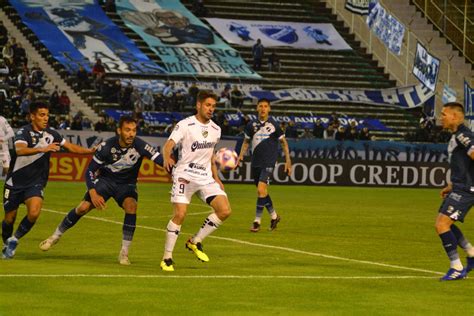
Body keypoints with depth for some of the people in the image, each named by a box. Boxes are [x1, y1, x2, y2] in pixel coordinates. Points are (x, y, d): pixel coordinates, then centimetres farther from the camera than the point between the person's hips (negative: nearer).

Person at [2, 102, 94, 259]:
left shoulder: (51, 134, 1)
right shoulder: (24, 132, -17)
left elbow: (72, 147, 11)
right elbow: (20, 150, -37)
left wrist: (92, 151, 0)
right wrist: (43, 149, -49)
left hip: (35, 183, 3)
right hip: (15, 182, -3)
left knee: (34, 212, -22)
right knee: (10, 218, 5)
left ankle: (14, 240, -1)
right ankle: (6, 244, 34)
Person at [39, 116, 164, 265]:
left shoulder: (140, 146, -23)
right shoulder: (107, 146, -21)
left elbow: (159, 158, -31)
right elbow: (90, 171, -14)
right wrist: (93, 193, -26)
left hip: (127, 184, 0)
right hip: (105, 179, 0)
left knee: (131, 205, -29)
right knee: (84, 207, -15)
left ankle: (124, 253, -20)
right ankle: (55, 236, 10)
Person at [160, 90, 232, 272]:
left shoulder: (215, 129, 10)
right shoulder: (185, 125, -9)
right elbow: (168, 145, -21)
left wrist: (216, 179, 20)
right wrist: (167, 158, -43)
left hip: (206, 178, 6)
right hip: (184, 175, -6)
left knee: (225, 210, -9)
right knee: (180, 214, -17)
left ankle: (195, 242, 8)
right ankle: (167, 258, -3)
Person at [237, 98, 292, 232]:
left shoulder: (274, 125, -3)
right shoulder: (251, 125, 5)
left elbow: (284, 143, 6)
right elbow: (246, 142, 18)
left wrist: (288, 161, 3)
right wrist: (241, 155, 3)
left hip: (268, 162, -4)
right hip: (255, 163, 5)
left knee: (261, 190, -18)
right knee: (263, 192, 12)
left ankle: (257, 221, -11)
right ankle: (274, 216, 33)